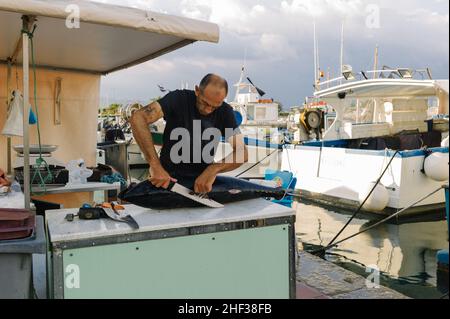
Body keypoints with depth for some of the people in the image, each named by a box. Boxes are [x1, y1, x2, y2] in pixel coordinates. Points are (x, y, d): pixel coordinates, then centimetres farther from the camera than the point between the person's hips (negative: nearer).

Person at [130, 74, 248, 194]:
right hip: (168, 176, -2)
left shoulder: (225, 112, -6)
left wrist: (214, 169, -31)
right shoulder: (179, 98, -14)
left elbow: (242, 152, -12)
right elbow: (138, 118, -25)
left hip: (201, 180, 3)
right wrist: (155, 166, -33)